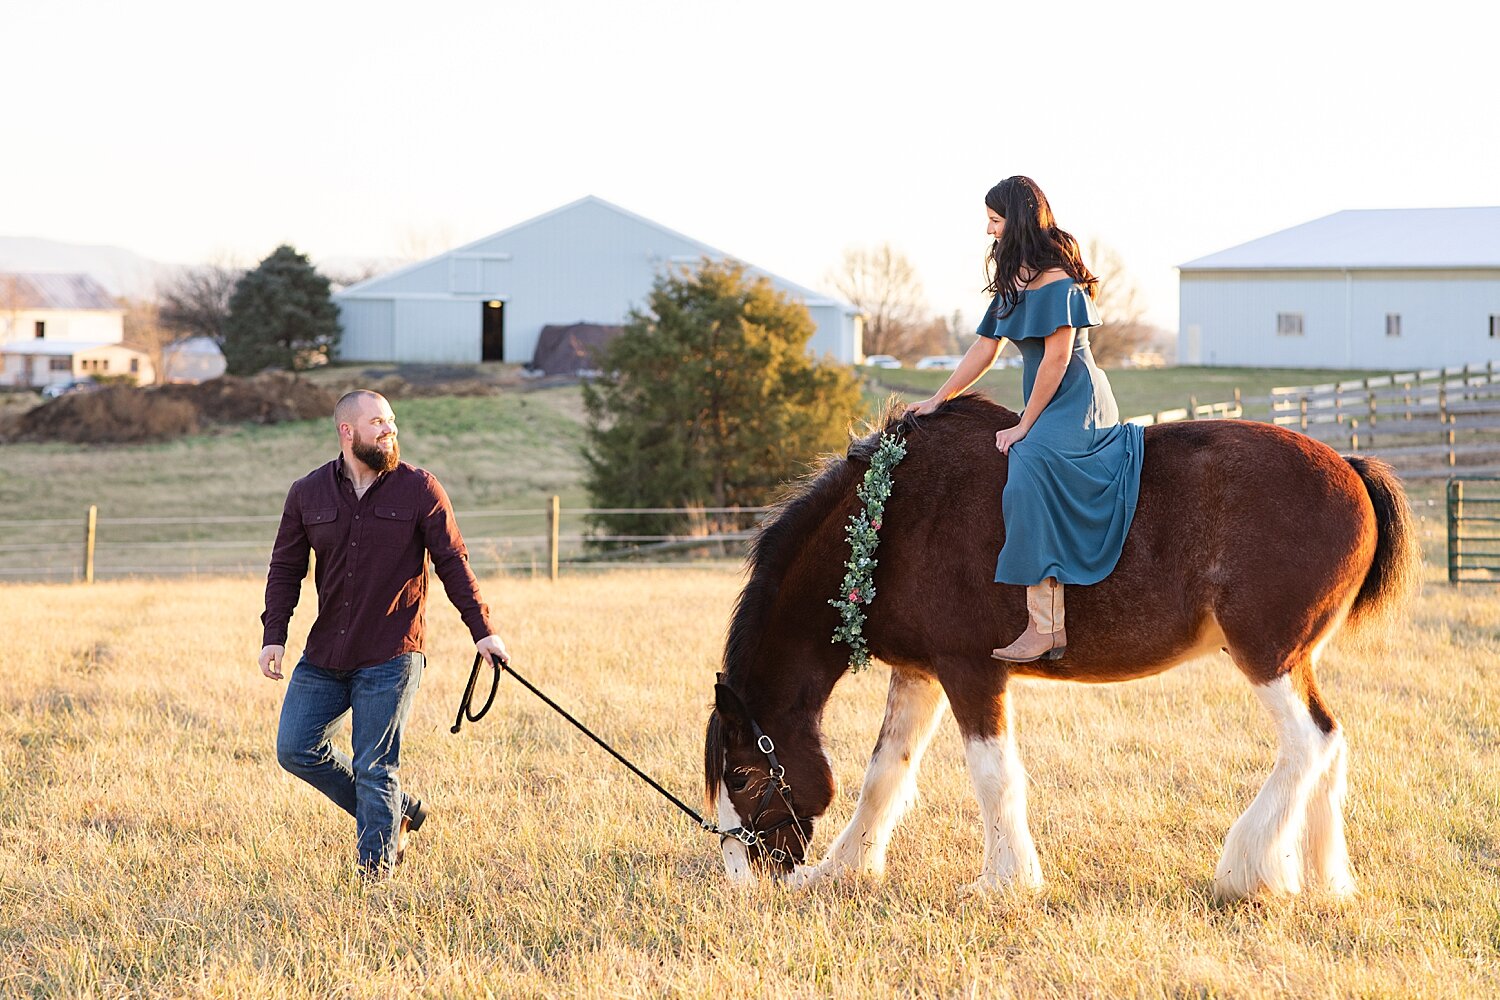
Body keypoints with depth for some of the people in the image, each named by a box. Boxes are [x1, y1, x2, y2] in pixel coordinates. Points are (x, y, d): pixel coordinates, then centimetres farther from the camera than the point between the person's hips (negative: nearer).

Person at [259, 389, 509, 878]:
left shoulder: (419, 489, -3)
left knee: (374, 772, -4)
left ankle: (375, 871, 9)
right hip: (324, 657, 4)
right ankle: (399, 812, 19)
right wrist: (274, 636, -1)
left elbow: (452, 563, -1)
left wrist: (482, 630, -6)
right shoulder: (307, 494, 4)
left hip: (390, 659, -4)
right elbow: (286, 568, 9)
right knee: (296, 749, 3)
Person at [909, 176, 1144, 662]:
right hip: (1048, 408, 11)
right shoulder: (1015, 280, 18)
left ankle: (1046, 624, -36)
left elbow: (1057, 357, -17)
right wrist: (936, 400, 20)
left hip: (1076, 402, -11)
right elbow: (984, 348, 22)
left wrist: (1024, 426, -15)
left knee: (1029, 469, -30)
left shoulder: (1057, 279, -13)